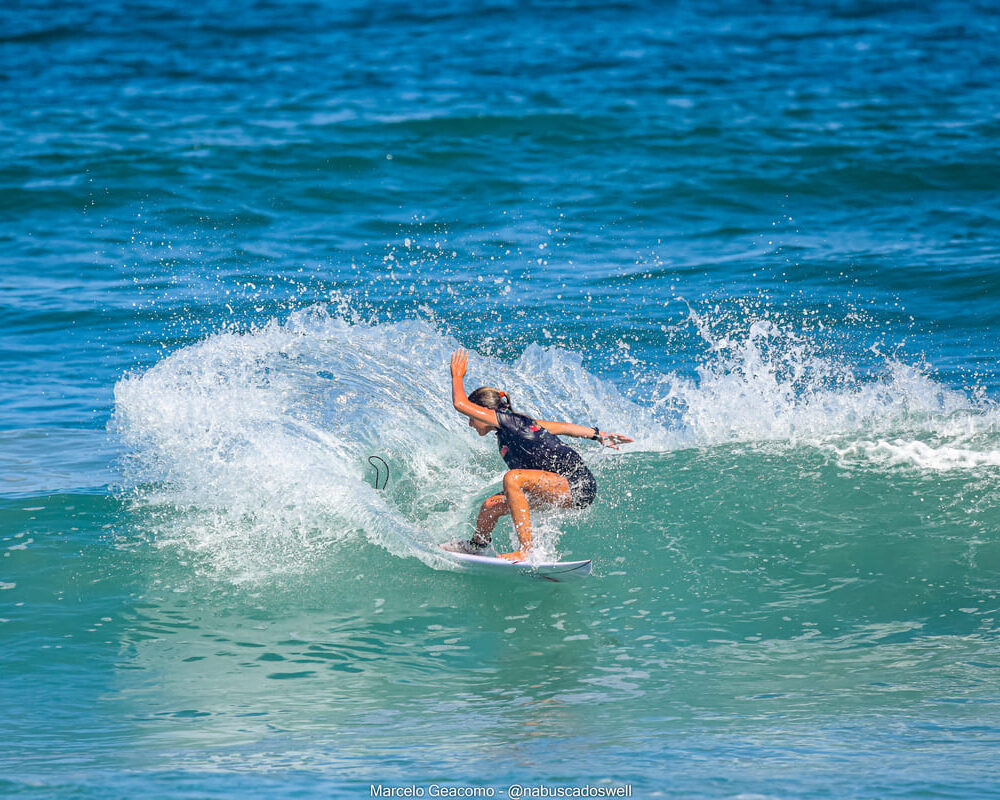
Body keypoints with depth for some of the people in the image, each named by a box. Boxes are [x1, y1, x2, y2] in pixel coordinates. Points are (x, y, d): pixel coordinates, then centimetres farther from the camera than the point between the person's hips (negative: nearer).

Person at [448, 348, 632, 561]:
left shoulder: (505, 419, -9)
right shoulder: (519, 422, 18)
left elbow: (460, 404, -12)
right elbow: (565, 427, 24)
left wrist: (457, 375, 4)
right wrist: (599, 436, 31)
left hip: (576, 486, -10)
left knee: (512, 478, -32)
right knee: (491, 505, 11)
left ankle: (525, 551, -33)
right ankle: (476, 546, 37)